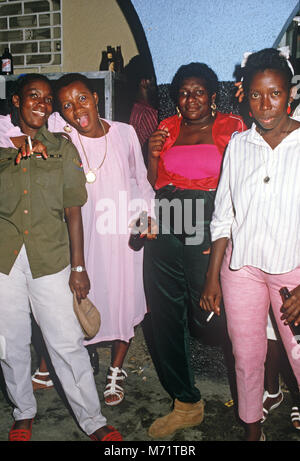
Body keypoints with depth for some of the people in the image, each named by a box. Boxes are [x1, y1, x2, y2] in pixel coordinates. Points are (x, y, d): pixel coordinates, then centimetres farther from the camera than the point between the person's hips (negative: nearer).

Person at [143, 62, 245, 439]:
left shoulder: (230, 127, 6)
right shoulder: (167, 128, 16)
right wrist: (153, 154, 0)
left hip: (207, 229, -4)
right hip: (164, 230, 5)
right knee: (163, 315, 6)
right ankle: (186, 402, 23)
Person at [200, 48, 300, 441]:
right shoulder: (237, 146, 3)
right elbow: (223, 218, 6)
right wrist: (212, 277, 4)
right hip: (241, 265, 3)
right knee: (247, 354, 13)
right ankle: (252, 429, 36)